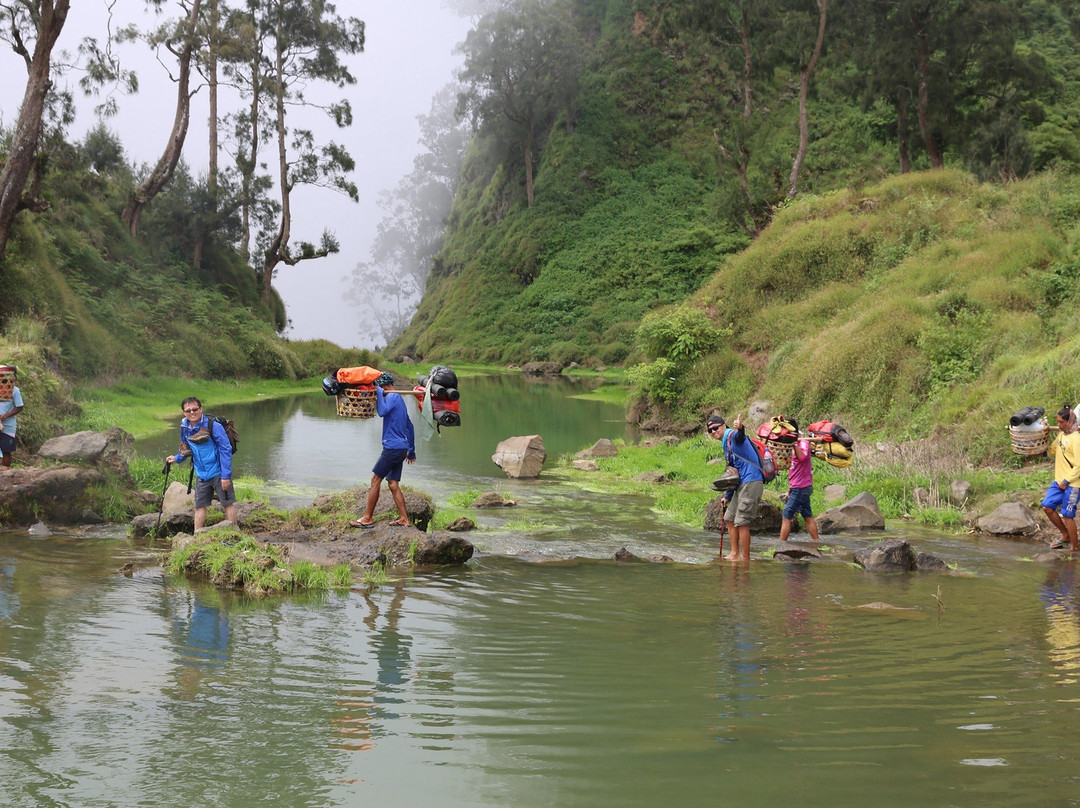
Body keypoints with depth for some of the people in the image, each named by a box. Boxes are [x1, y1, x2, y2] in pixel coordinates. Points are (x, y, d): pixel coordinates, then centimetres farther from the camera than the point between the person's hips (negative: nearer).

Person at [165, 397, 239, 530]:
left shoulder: (213, 426, -15)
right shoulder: (185, 428, 3)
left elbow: (226, 450, -14)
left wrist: (225, 475, -17)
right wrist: (176, 458, 10)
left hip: (218, 473, -6)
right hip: (201, 475, 6)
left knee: (228, 504, 0)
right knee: (200, 506, 8)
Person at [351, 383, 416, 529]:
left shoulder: (392, 397, -9)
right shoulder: (399, 399, 21)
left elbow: (382, 411, -29)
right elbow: (409, 426, 27)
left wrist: (379, 392, -17)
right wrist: (411, 450, 31)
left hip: (393, 448, -9)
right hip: (401, 449, 9)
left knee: (376, 480, -2)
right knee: (393, 484, 9)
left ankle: (368, 518, 1)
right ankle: (404, 519, 7)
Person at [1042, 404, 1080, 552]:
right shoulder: (1061, 434, 8)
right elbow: (1052, 450, 26)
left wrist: (1067, 481, -17)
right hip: (1059, 481, 8)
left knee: (1067, 515, -3)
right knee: (1047, 507, 7)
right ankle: (1066, 536, 23)